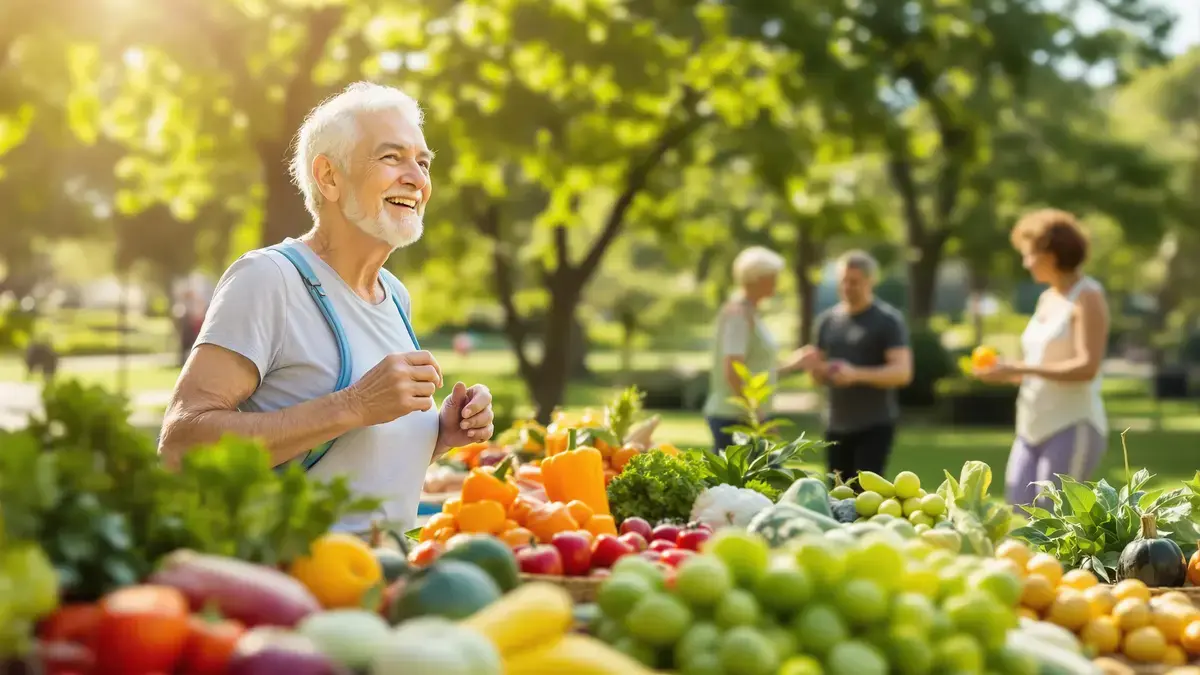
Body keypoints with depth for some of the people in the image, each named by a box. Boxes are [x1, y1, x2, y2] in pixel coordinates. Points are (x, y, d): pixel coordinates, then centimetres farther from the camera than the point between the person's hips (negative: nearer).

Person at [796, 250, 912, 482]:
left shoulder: (888, 320, -6)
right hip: (836, 425, 5)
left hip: (875, 425, -5)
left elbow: (903, 372, -15)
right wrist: (813, 366, -8)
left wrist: (857, 374, -27)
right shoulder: (827, 320, 10)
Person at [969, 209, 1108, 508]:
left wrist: (1018, 368, -19)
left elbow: (1087, 368, -18)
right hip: (1034, 428, 8)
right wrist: (1004, 372, 2)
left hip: (1072, 427, -8)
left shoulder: (1087, 296, -7)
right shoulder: (1047, 299, 17)